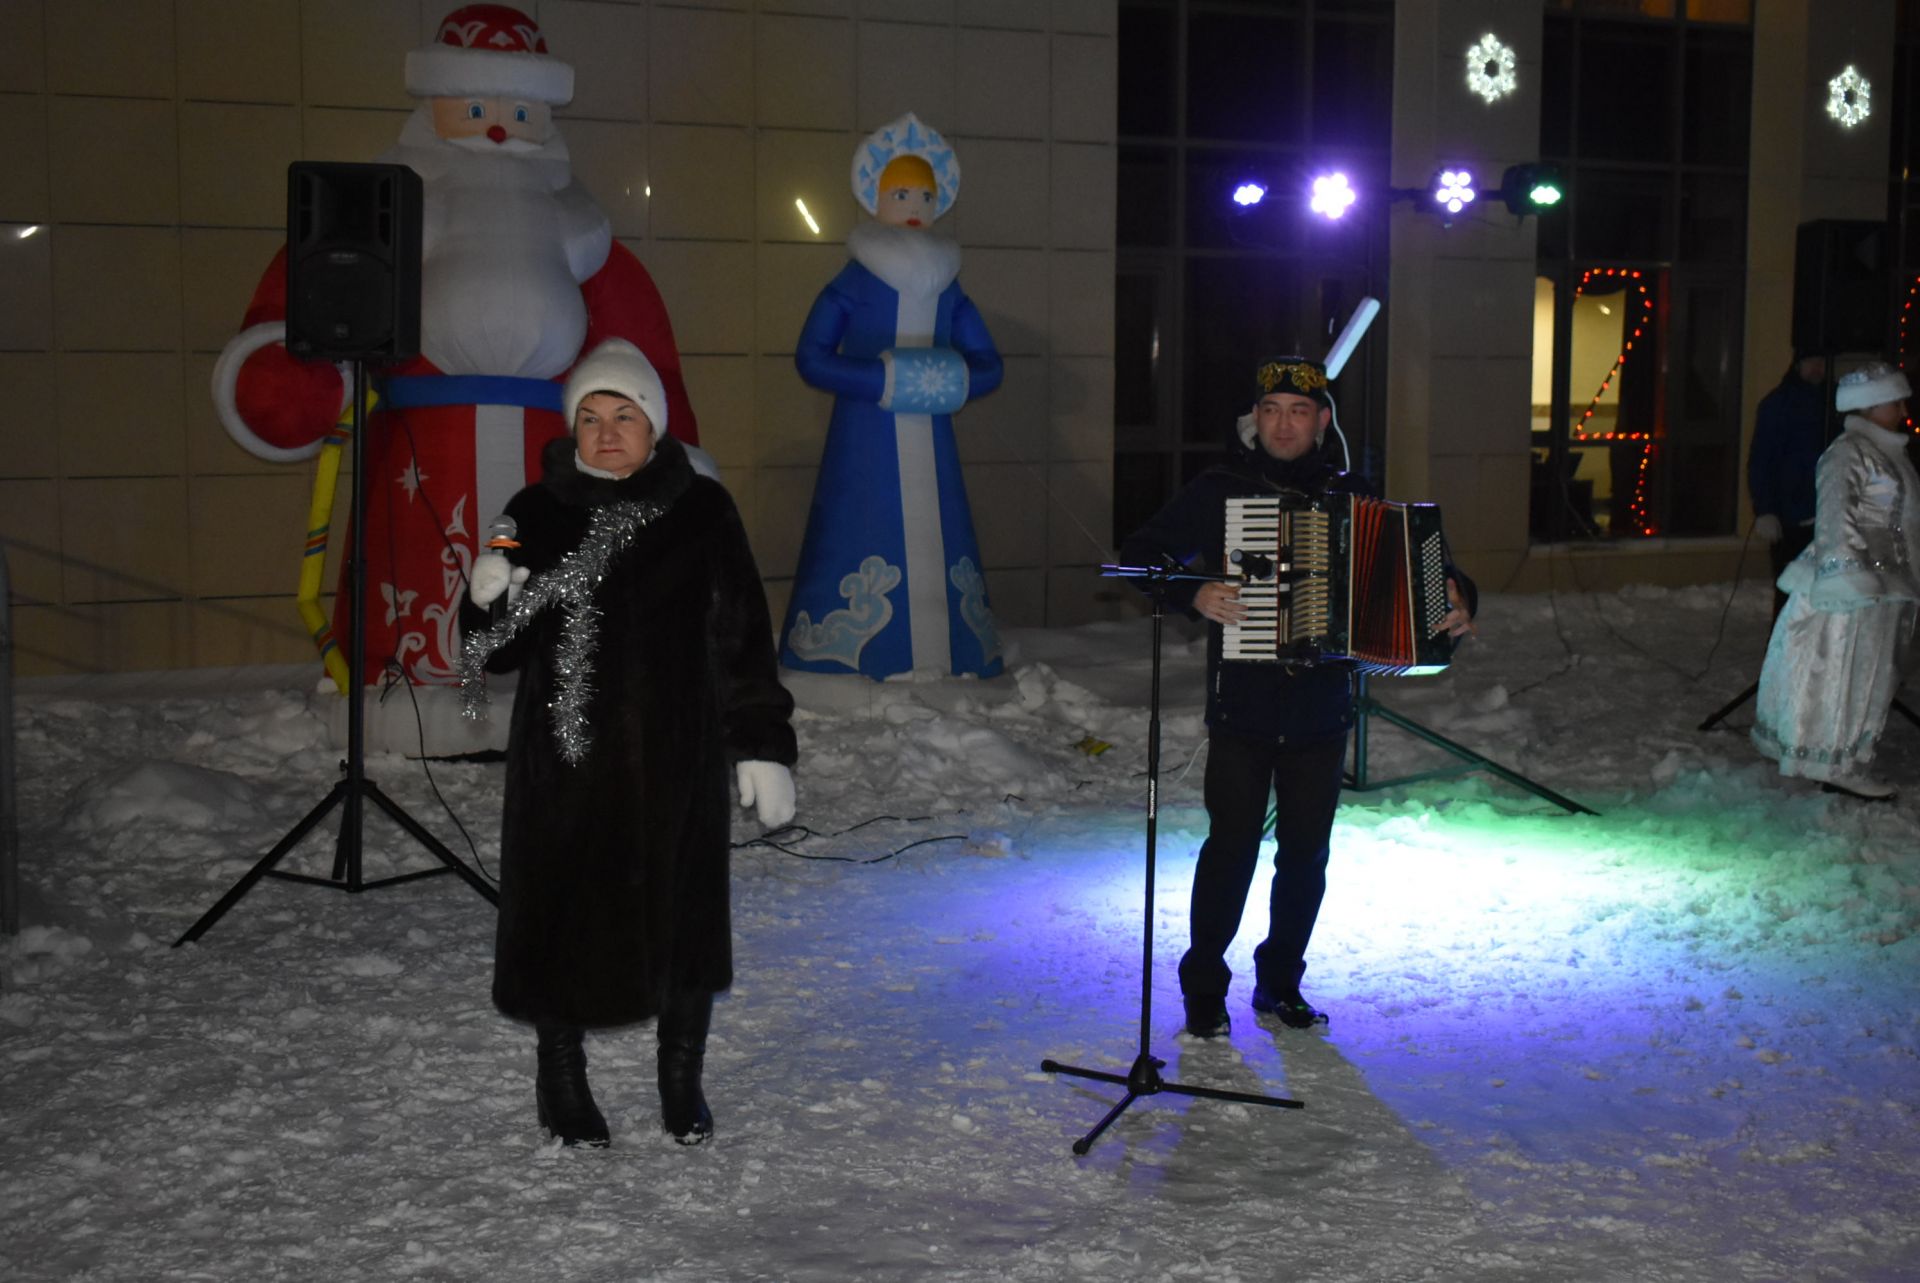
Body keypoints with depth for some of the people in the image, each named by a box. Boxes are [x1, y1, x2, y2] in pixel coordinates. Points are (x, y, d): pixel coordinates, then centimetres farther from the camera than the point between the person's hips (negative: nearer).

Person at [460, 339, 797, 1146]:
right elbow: (499, 654, 3)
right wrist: (490, 602, -19)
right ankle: (561, 1081, 27)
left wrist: (762, 746, -2)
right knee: (562, 913, 5)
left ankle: (682, 1080, 29)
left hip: (677, 760, 0)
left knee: (683, 912, 7)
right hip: (564, 763, 0)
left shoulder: (701, 511, 0)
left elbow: (744, 640, 3)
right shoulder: (537, 514, 1)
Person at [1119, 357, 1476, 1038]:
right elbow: (1140, 554, -2)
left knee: (1306, 853, 10)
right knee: (1232, 847, -2)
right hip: (1242, 708, -3)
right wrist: (1192, 594, -19)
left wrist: (1458, 600, -4)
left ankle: (1280, 982, 26)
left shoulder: (1349, 495, 8)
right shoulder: (1219, 490, -1)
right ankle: (1204, 987, 13)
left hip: (1321, 713, 3)